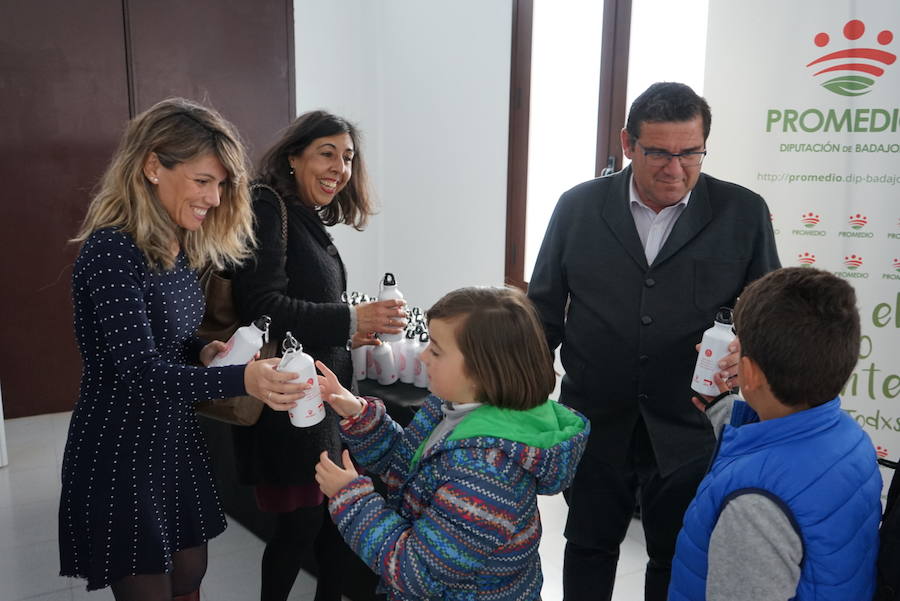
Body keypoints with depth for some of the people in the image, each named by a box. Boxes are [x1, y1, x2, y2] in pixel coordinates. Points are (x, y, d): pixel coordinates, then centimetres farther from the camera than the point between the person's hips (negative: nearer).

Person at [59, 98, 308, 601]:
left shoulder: (179, 246, 4)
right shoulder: (111, 250, -22)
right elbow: (139, 369, -29)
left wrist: (204, 352, -6)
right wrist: (241, 379, -42)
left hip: (177, 442, 8)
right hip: (120, 456, -8)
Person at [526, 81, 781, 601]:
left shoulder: (743, 212, -5)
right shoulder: (578, 206, -3)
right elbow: (544, 310, 2)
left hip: (688, 429, 0)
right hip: (594, 422, 1)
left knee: (678, 559, 18)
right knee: (589, 547, 20)